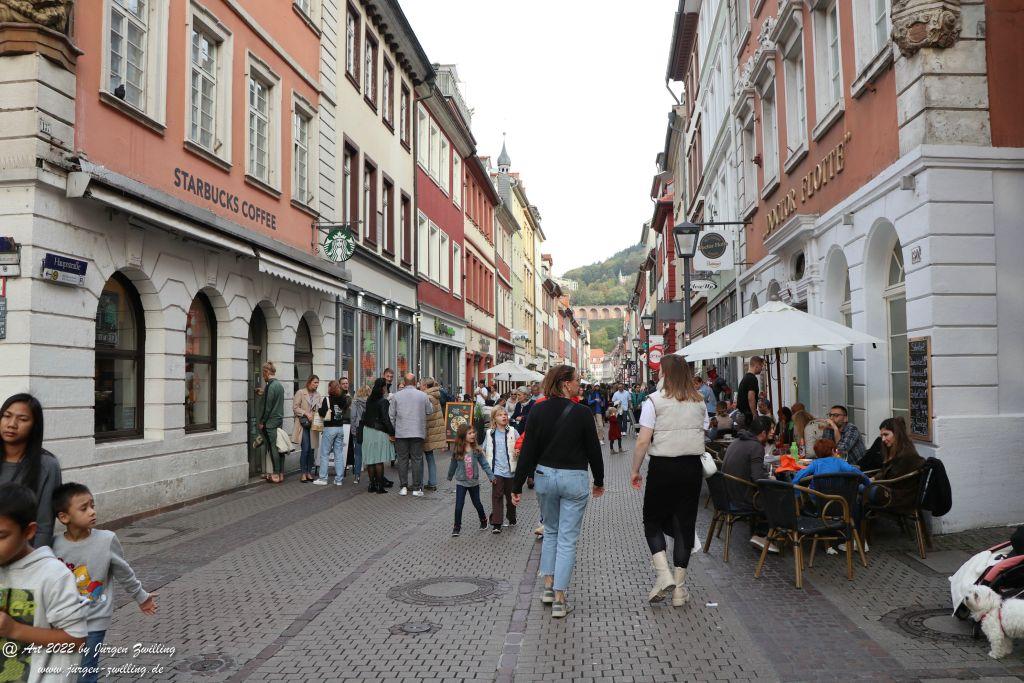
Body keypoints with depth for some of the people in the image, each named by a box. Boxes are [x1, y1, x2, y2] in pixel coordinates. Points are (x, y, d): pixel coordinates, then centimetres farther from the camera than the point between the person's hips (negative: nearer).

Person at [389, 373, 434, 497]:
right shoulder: (423, 396, -1)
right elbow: (430, 411, 7)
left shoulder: (397, 396, 1)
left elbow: (391, 415, 4)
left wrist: (393, 430, 14)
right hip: (418, 433, 0)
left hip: (401, 433, 0)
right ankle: (416, 488, 5)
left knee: (402, 459, 8)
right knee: (417, 459, 4)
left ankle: (403, 487, 9)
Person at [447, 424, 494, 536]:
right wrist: (449, 477, 17)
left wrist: (491, 476, -11)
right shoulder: (456, 450, -10)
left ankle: (483, 519, 40)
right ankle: (457, 526, 13)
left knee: (477, 503, 15)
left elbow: (484, 464, -7)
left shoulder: (476, 449, -10)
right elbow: (453, 464, 4)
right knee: (459, 506, -3)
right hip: (461, 482, -1)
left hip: (474, 482, 1)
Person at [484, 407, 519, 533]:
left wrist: (518, 453, -21)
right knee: (497, 496, -5)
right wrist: (487, 464, 3)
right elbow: (484, 450, 13)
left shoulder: (513, 432, -1)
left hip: (510, 470, 0)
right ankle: (496, 524, -3)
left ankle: (512, 520, 30)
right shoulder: (490, 434, 3)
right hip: (496, 470, 0)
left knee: (510, 496, 13)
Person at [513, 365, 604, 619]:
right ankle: (559, 599, 4)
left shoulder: (537, 411, -4)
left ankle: (548, 587, 24)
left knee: (550, 531, 23)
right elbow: (593, 450, -3)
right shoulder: (582, 413, -11)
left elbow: (528, 450, -3)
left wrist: (517, 485, 3)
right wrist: (599, 481, 13)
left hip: (545, 476, 3)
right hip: (574, 479, -3)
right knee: (567, 539, 4)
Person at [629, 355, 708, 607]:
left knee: (653, 521, 13)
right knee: (685, 524, 9)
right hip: (692, 467, 4)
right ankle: (679, 588, 14)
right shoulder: (699, 402, 6)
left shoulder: (655, 401, -8)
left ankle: (663, 574, -4)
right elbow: (702, 434, 5)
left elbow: (643, 441, -12)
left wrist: (635, 471, -2)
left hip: (662, 467, -4)